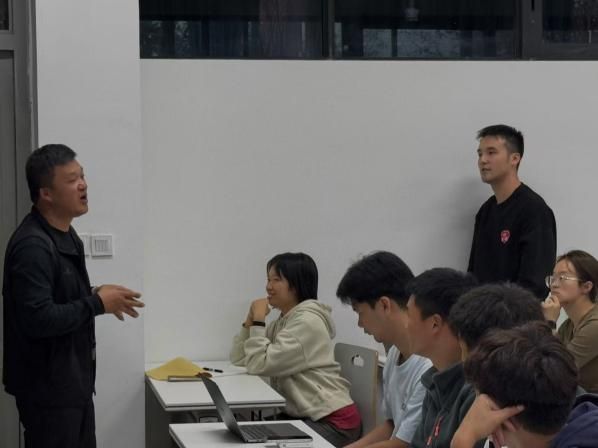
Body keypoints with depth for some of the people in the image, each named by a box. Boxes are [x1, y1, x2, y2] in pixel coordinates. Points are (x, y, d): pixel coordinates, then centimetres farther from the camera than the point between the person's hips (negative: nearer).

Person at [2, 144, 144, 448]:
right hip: (47, 388, -10)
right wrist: (98, 303, -20)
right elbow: (37, 319, -28)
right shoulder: (32, 246, -22)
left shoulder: (65, 235, 11)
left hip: (74, 382, 10)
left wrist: (98, 296, 3)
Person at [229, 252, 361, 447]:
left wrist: (259, 320, -11)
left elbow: (259, 365, -20)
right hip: (302, 416, 9)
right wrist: (251, 318, 2)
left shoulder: (307, 321, -16)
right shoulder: (282, 322, 14)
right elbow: (238, 359, 11)